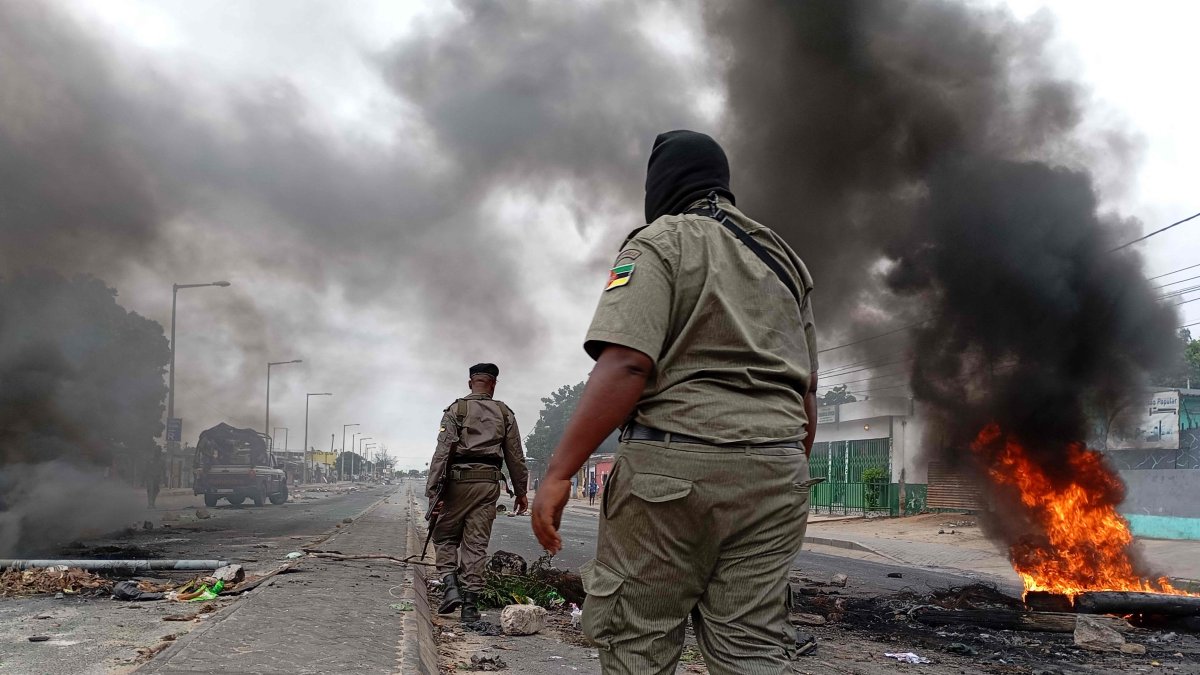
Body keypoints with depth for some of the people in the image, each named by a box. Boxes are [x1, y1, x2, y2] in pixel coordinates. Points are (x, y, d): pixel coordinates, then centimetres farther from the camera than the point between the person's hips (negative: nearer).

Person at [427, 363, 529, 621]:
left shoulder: (456, 410, 2)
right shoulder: (505, 414, 10)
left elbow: (443, 452, -7)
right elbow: (516, 457, 10)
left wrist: (433, 491, -8)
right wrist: (521, 491, 17)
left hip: (458, 480, -2)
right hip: (489, 482, 2)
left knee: (445, 535, 14)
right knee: (476, 544, 5)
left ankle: (451, 584, -4)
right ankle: (470, 604, 4)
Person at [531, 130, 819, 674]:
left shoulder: (660, 243, -2)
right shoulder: (785, 260, 20)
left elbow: (625, 366, -17)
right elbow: (807, 391, 19)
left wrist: (558, 472, -17)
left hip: (674, 467, -6)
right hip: (774, 473, 6)